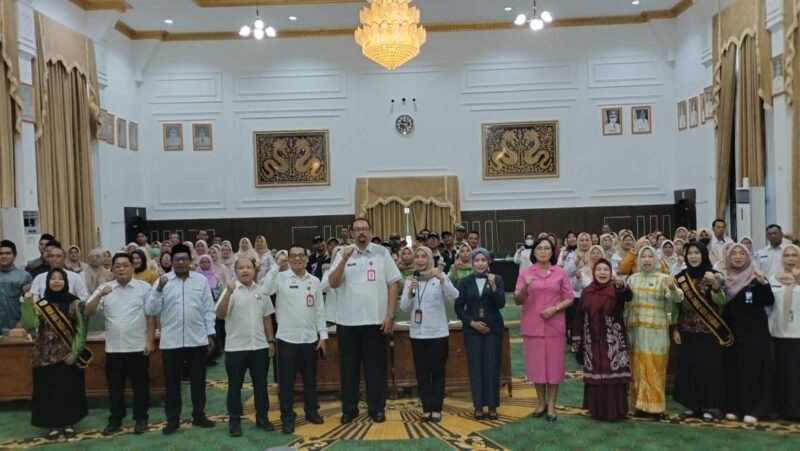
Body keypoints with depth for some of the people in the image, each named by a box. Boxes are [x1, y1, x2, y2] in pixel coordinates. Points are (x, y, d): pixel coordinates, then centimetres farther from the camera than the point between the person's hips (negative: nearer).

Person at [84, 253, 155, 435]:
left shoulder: (144, 287, -3)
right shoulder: (104, 288, 4)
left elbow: (151, 316, -2)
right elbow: (87, 312, -3)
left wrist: (150, 341, -6)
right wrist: (100, 295, -18)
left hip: (138, 346, -2)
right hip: (114, 348, 2)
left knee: (140, 385, 7)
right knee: (115, 386, 11)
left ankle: (141, 419, 20)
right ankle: (115, 420, 24)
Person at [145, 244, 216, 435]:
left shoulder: (201, 280, 3)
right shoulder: (163, 281, -1)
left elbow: (208, 309, 6)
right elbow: (150, 310, -8)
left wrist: (210, 334, 3)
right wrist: (159, 289, -21)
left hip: (197, 340, 1)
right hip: (171, 341, -1)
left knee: (198, 380, 11)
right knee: (172, 382, 8)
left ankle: (199, 415, 25)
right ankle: (172, 419, 20)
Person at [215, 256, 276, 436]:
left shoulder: (262, 291, 6)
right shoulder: (231, 290, -5)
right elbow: (220, 315, -17)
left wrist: (271, 341, 9)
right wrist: (228, 293, -29)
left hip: (260, 346, 3)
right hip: (236, 347, -3)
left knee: (260, 384, 11)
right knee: (235, 386, 6)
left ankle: (262, 417, 24)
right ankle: (234, 420, 18)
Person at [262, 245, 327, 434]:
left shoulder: (314, 281, 5)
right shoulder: (281, 278, -5)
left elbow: (320, 310, 8)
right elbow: (263, 291, -22)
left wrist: (323, 334, 5)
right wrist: (276, 267, -21)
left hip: (310, 338, 3)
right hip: (287, 338, -3)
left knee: (310, 377, 15)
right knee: (286, 380, 4)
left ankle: (312, 411, 30)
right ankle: (287, 417, 15)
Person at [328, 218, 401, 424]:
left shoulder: (381, 253, 1)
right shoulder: (343, 254, 3)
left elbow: (392, 285, 0)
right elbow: (333, 283, -6)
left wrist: (390, 315, -6)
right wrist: (344, 259, -18)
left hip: (376, 320, -1)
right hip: (348, 321, 1)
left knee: (376, 366, 7)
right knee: (349, 366, 9)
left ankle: (377, 408, 19)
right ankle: (349, 408, 21)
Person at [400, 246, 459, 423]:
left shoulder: (440, 277, -2)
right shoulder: (410, 280, 7)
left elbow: (454, 296, -16)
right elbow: (404, 307, 1)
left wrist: (442, 279, -30)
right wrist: (410, 292, -17)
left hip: (438, 332, -3)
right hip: (417, 333, 3)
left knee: (438, 371, 3)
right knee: (421, 372, 6)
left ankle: (436, 409, 12)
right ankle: (426, 408, 14)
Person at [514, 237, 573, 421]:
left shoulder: (561, 273, 2)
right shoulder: (525, 272, 1)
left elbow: (569, 299, 3)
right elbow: (518, 300, -2)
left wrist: (555, 308, -13)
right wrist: (525, 287, -20)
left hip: (554, 326, 0)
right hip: (532, 326, 0)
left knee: (554, 364, 4)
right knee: (536, 364, 7)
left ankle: (551, 405, 15)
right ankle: (541, 403, 22)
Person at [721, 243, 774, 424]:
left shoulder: (756, 277, -2)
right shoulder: (725, 278, 7)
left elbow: (769, 302, -11)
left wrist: (764, 283, -26)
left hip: (754, 332, -3)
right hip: (732, 332, 3)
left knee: (752, 369, -3)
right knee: (733, 369, 5)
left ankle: (753, 409, 2)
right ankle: (733, 407, 13)